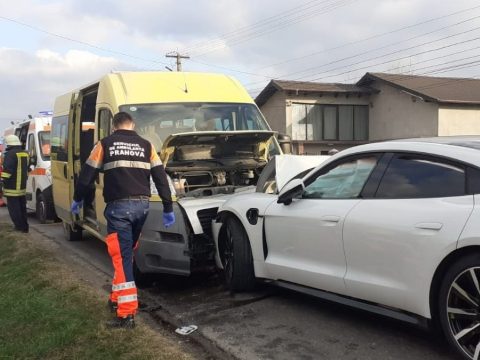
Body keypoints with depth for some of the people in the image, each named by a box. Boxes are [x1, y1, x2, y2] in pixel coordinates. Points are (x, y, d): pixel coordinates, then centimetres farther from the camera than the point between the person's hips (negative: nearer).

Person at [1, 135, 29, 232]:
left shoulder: (10, 154, -14)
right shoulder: (25, 154, 12)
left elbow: (7, 169, -21)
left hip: (12, 188, -8)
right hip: (23, 187, 8)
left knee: (14, 208, -3)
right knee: (22, 208, 15)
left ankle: (20, 226, -4)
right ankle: (24, 227, 19)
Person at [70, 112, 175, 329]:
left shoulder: (104, 145, 5)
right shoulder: (146, 146, 12)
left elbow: (87, 175, 8)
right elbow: (161, 178, 9)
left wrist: (77, 199, 23)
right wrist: (168, 209, 12)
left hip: (118, 206, -4)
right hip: (142, 205, 4)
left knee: (121, 257, -5)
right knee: (127, 253, 19)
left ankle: (127, 313, -9)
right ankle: (118, 299, 30)